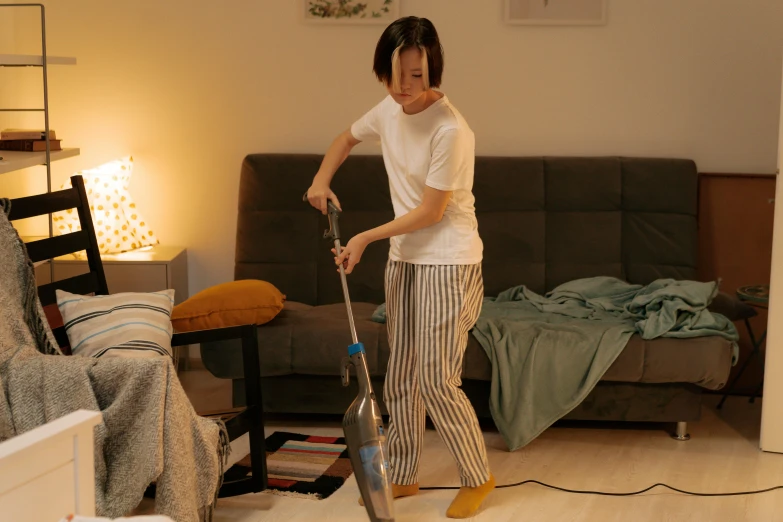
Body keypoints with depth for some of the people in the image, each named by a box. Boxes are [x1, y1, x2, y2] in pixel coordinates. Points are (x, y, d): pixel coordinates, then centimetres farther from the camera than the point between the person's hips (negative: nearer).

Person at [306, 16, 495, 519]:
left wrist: (366, 238, -13)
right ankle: (404, 475, 27)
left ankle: (479, 477, 13)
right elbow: (347, 139, 23)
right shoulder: (389, 111, 1)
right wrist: (322, 180, 7)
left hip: (448, 262, -8)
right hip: (404, 258, 8)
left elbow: (430, 212, -18)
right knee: (401, 374, 13)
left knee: (436, 379, -5)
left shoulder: (450, 130, -23)